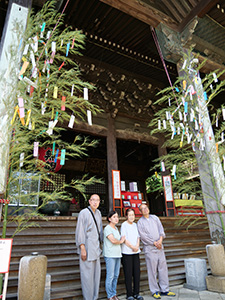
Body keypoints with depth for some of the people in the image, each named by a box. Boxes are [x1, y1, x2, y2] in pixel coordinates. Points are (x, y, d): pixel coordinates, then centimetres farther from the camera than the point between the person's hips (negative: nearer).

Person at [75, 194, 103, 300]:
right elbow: (80, 231, -12)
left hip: (96, 248, 7)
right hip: (87, 248, -7)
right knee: (87, 274, -1)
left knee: (96, 273, 13)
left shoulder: (98, 213, 10)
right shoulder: (84, 213, -11)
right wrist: (82, 248, -15)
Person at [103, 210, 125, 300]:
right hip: (110, 255, -7)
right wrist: (121, 241, -2)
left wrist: (121, 240, -2)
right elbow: (113, 240, -18)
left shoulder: (116, 228, 15)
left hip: (117, 255, 8)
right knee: (110, 276, -1)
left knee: (116, 275, 12)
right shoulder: (107, 228, -11)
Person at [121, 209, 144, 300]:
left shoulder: (135, 225, 11)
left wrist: (137, 246, -5)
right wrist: (132, 247, -11)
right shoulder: (124, 225, -6)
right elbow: (124, 239, -10)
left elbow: (138, 237, 11)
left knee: (137, 273, 8)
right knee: (128, 274, 0)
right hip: (127, 252, -5)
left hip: (136, 252, 5)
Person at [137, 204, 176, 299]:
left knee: (163, 268, 8)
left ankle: (164, 290, 19)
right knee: (152, 270, 1)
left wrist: (160, 239, -13)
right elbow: (143, 236, -9)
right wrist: (155, 243, -12)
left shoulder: (155, 218, 11)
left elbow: (161, 229, 3)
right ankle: (155, 291, 13)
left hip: (159, 247, 4)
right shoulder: (140, 222, -3)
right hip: (149, 248, -4)